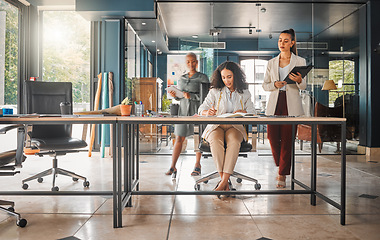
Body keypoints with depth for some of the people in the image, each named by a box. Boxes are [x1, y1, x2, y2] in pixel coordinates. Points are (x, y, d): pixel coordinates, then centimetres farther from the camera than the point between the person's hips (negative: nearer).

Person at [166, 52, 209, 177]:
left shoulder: (202, 77, -1)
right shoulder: (182, 79, 14)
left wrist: (191, 96, -18)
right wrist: (175, 95, -3)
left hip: (197, 110, -4)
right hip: (183, 110, 4)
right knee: (179, 138, 0)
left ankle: (197, 165, 17)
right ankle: (173, 167, 1)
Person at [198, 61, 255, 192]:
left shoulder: (244, 93, 12)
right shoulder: (215, 91, 9)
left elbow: (252, 112, 7)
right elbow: (201, 109, 2)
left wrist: (242, 112, -17)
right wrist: (208, 112, -23)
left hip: (235, 127, 0)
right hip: (216, 126, 0)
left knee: (234, 141, -36)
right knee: (215, 141, -36)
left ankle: (223, 183, -38)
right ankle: (224, 181, -33)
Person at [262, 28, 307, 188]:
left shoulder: (300, 61, 6)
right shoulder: (271, 63, 13)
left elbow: (303, 86, 1)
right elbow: (264, 85, 12)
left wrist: (299, 80, -22)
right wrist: (275, 85, -9)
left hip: (291, 105, -2)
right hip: (274, 104, 3)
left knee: (287, 139, -3)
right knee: (272, 137, -1)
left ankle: (283, 175, 8)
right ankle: (281, 165, 27)